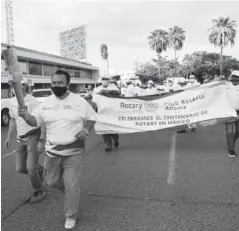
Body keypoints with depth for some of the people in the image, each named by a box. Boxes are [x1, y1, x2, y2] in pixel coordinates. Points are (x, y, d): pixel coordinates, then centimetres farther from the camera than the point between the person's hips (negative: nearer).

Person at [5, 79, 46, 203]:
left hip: (33, 137, -6)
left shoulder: (33, 101, -16)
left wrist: (41, 141, -20)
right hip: (20, 139, 6)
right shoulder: (12, 101, 6)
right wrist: (9, 137, 17)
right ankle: (39, 169, 38)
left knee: (30, 168, -7)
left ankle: (39, 192, 18)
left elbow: (42, 122, -16)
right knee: (20, 168, 7)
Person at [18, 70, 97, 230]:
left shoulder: (79, 101, -7)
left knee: (71, 185, 2)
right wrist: (26, 116, -18)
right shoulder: (46, 103, 1)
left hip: (74, 152, -3)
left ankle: (71, 217, 25)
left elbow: (92, 117, 3)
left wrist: (86, 130, -15)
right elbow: (35, 121, 4)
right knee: (52, 181, 16)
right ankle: (70, 191, 49)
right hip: (52, 151, 4)